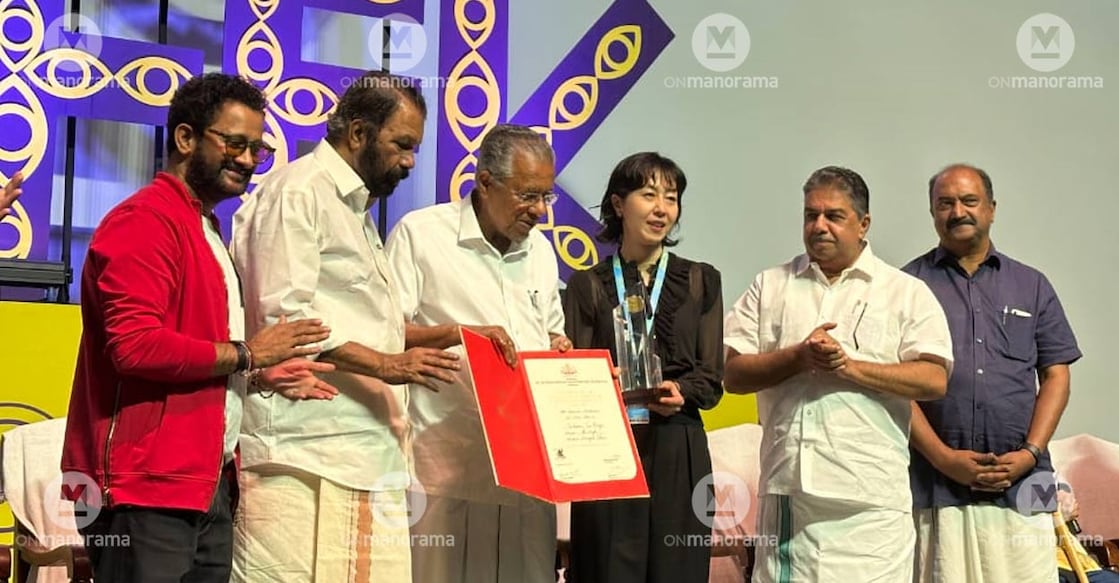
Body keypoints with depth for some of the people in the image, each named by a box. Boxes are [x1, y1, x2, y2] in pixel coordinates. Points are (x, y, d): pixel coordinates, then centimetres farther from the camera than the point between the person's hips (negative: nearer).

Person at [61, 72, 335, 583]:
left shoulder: (205, 230, 21)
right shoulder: (145, 221, -11)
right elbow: (135, 345, -23)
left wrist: (263, 375, 11)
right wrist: (246, 354, -15)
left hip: (206, 485, 10)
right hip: (146, 489, -10)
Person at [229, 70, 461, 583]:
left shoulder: (356, 210, 24)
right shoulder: (298, 192, -5)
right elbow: (285, 316, -16)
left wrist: (458, 333, 17)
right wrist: (383, 363, -21)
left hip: (365, 453, 9)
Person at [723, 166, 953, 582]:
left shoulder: (906, 292, 8)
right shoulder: (770, 287, 15)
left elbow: (934, 380, -3)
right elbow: (733, 374, 7)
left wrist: (849, 366, -12)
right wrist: (799, 357, -10)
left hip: (871, 497, -2)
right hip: (787, 486, 2)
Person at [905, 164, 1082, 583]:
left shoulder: (1031, 286, 15)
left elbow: (1056, 375, 11)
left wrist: (1030, 454, -4)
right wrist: (942, 457, -9)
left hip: (1021, 484, 2)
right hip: (936, 483, -2)